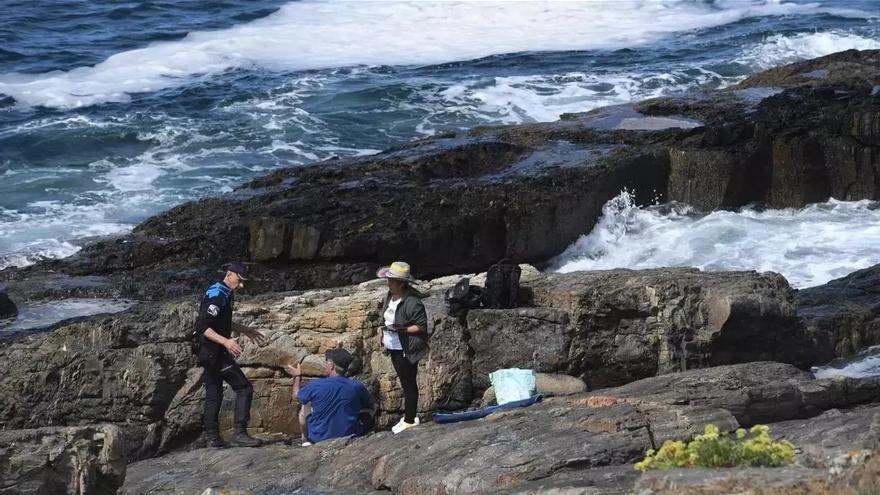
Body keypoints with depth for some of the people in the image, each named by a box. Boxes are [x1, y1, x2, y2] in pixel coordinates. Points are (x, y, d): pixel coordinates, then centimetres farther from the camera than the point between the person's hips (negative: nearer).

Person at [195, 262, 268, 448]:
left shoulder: (224, 294, 14)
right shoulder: (217, 296, -18)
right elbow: (201, 327, -26)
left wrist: (245, 331, 32)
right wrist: (225, 341, -34)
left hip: (210, 354, 10)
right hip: (215, 353, -10)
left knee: (213, 394, 13)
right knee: (244, 388, -8)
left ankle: (212, 438, 16)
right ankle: (240, 433, -11)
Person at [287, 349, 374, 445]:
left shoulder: (315, 386, -15)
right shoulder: (357, 387, -11)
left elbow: (296, 395, 7)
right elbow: (369, 407, 7)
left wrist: (297, 376, 26)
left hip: (319, 438, -1)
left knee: (304, 407, 22)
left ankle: (307, 440, 30)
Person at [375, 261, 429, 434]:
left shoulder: (412, 302, -23)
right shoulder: (389, 297, 5)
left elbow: (421, 326, -19)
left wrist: (401, 329, -26)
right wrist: (382, 330, 6)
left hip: (406, 350, -9)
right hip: (394, 348, 9)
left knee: (409, 384, 3)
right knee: (405, 382, 20)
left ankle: (409, 420, 13)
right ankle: (409, 415, 33)